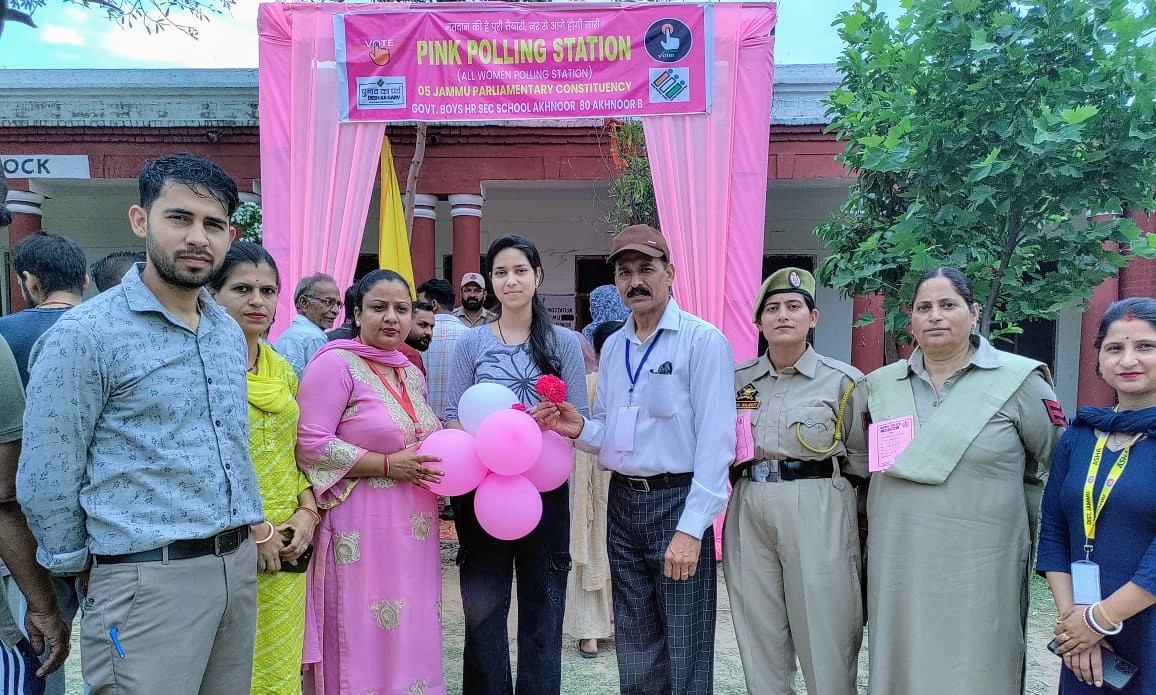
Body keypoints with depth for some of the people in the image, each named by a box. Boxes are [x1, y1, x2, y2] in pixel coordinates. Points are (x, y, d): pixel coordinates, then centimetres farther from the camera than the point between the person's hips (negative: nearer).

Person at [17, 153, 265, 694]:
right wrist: (80, 573, 1)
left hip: (240, 565, 6)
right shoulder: (84, 335, -11)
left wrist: (248, 530, 16)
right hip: (150, 578, -6)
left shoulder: (230, 332, 9)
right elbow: (45, 481, -8)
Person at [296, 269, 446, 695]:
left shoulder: (410, 372, 14)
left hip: (414, 530, 7)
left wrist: (443, 461, 4)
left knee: (410, 635, 13)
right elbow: (311, 446, -16)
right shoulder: (335, 363, -8)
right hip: (362, 530, -7)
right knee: (363, 641, 2)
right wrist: (388, 466, -18)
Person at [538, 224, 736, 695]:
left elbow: (715, 440, -15)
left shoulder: (703, 341, -9)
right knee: (635, 648, 17)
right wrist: (580, 429, -6)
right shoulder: (612, 347, 11)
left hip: (676, 502, -6)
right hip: (622, 501, 6)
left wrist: (692, 528, -19)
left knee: (684, 653, 5)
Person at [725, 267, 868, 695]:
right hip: (749, 512, 3)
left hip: (818, 514, -3)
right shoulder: (737, 380, 9)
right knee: (759, 636, 11)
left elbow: (861, 461, 5)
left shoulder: (843, 381, 1)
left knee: (824, 634, 2)